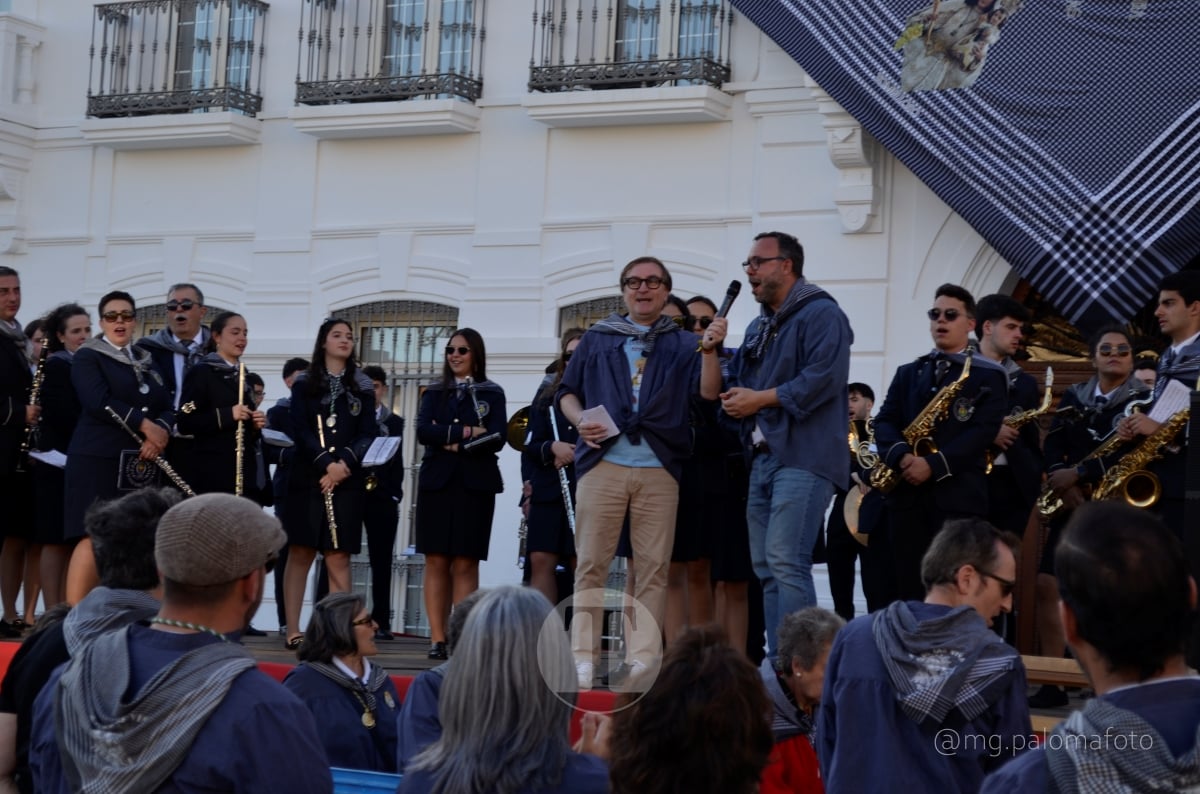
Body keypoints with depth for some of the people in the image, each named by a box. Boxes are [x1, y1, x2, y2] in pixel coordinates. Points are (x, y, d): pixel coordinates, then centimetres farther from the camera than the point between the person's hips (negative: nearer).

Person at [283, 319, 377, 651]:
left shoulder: (362, 389, 12)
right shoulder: (304, 385, 8)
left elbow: (368, 434, 4)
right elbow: (300, 430, -2)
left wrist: (344, 463, -13)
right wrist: (326, 463, -16)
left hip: (347, 482, 1)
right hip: (308, 478, -1)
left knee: (338, 558, -3)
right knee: (300, 554, -3)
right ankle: (294, 630, 0)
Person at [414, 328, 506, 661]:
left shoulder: (492, 393, 8)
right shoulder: (434, 392, 14)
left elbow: (496, 438, -6)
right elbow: (423, 431, -3)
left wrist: (455, 444, -12)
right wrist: (466, 431, -12)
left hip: (475, 484, -2)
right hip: (436, 481, 2)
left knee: (465, 563, -4)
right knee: (436, 561, -2)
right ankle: (437, 638, 0)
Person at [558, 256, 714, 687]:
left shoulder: (683, 345, 15)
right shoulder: (597, 339, 17)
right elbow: (566, 391, 17)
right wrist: (579, 420, -2)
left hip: (659, 469, 0)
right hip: (602, 462, 0)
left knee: (654, 567, -2)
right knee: (591, 562, -2)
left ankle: (643, 659, 1)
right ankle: (583, 657, 0)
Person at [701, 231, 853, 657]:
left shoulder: (820, 314, -4)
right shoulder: (759, 326, 22)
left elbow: (823, 378, -19)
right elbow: (718, 390, 21)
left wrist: (760, 399, -13)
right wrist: (712, 350, 4)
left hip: (803, 457, -9)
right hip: (763, 458, 9)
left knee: (785, 561, -17)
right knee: (765, 567, 8)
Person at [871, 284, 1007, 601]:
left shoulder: (988, 376, 6)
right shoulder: (908, 373, 20)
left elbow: (984, 431, -7)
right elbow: (885, 421, 9)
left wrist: (934, 464, -16)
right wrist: (901, 456, -13)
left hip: (959, 496, -4)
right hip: (907, 494, 4)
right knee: (909, 592, 3)